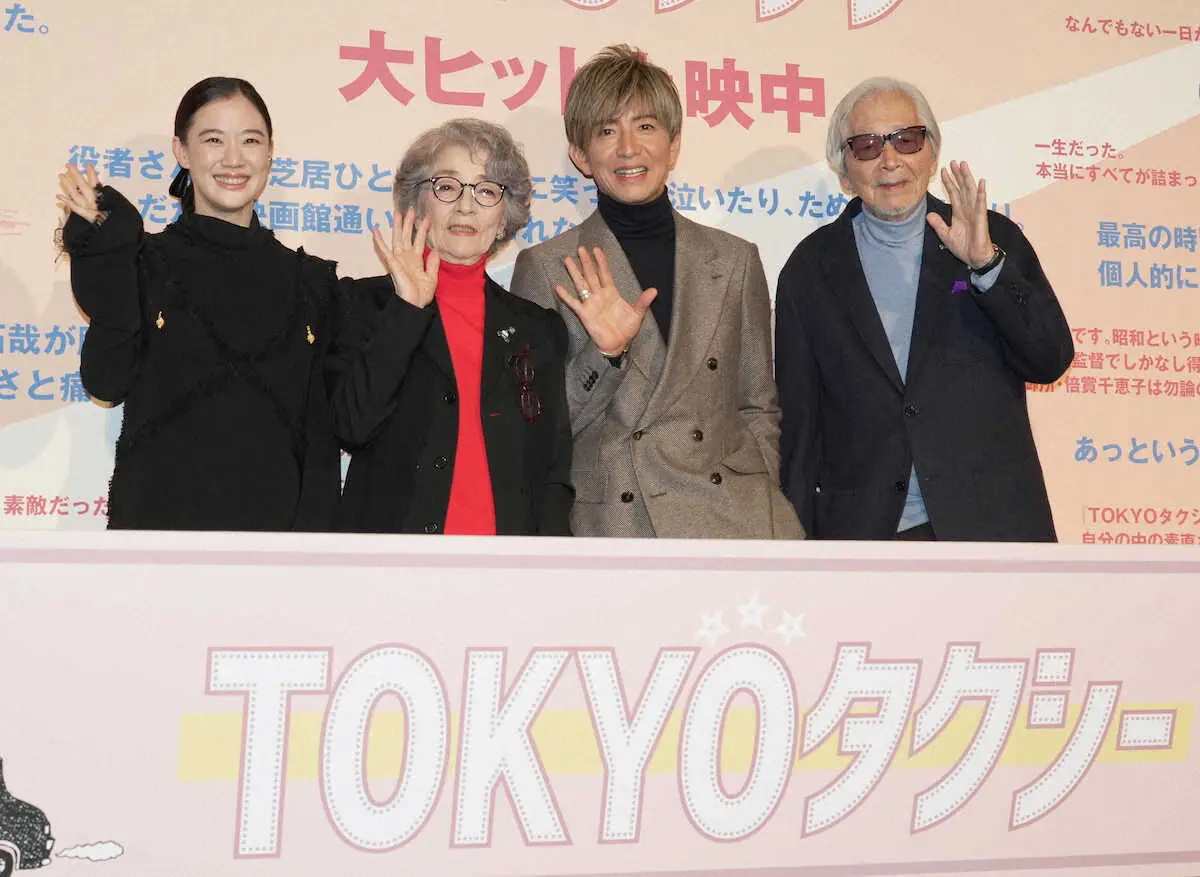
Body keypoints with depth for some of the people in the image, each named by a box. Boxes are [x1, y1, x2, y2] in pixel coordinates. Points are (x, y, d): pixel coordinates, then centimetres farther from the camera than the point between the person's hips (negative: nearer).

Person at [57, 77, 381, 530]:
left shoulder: (309, 280, 9)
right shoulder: (144, 262, 4)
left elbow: (320, 433, 7)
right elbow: (107, 381, -9)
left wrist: (312, 527, -3)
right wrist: (107, 255, -13)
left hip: (272, 524, 2)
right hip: (157, 515, -2)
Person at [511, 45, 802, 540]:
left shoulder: (734, 261, 13)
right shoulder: (546, 269, 5)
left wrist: (759, 499, 4)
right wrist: (604, 353, -11)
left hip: (737, 518, 2)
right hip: (612, 528, -2)